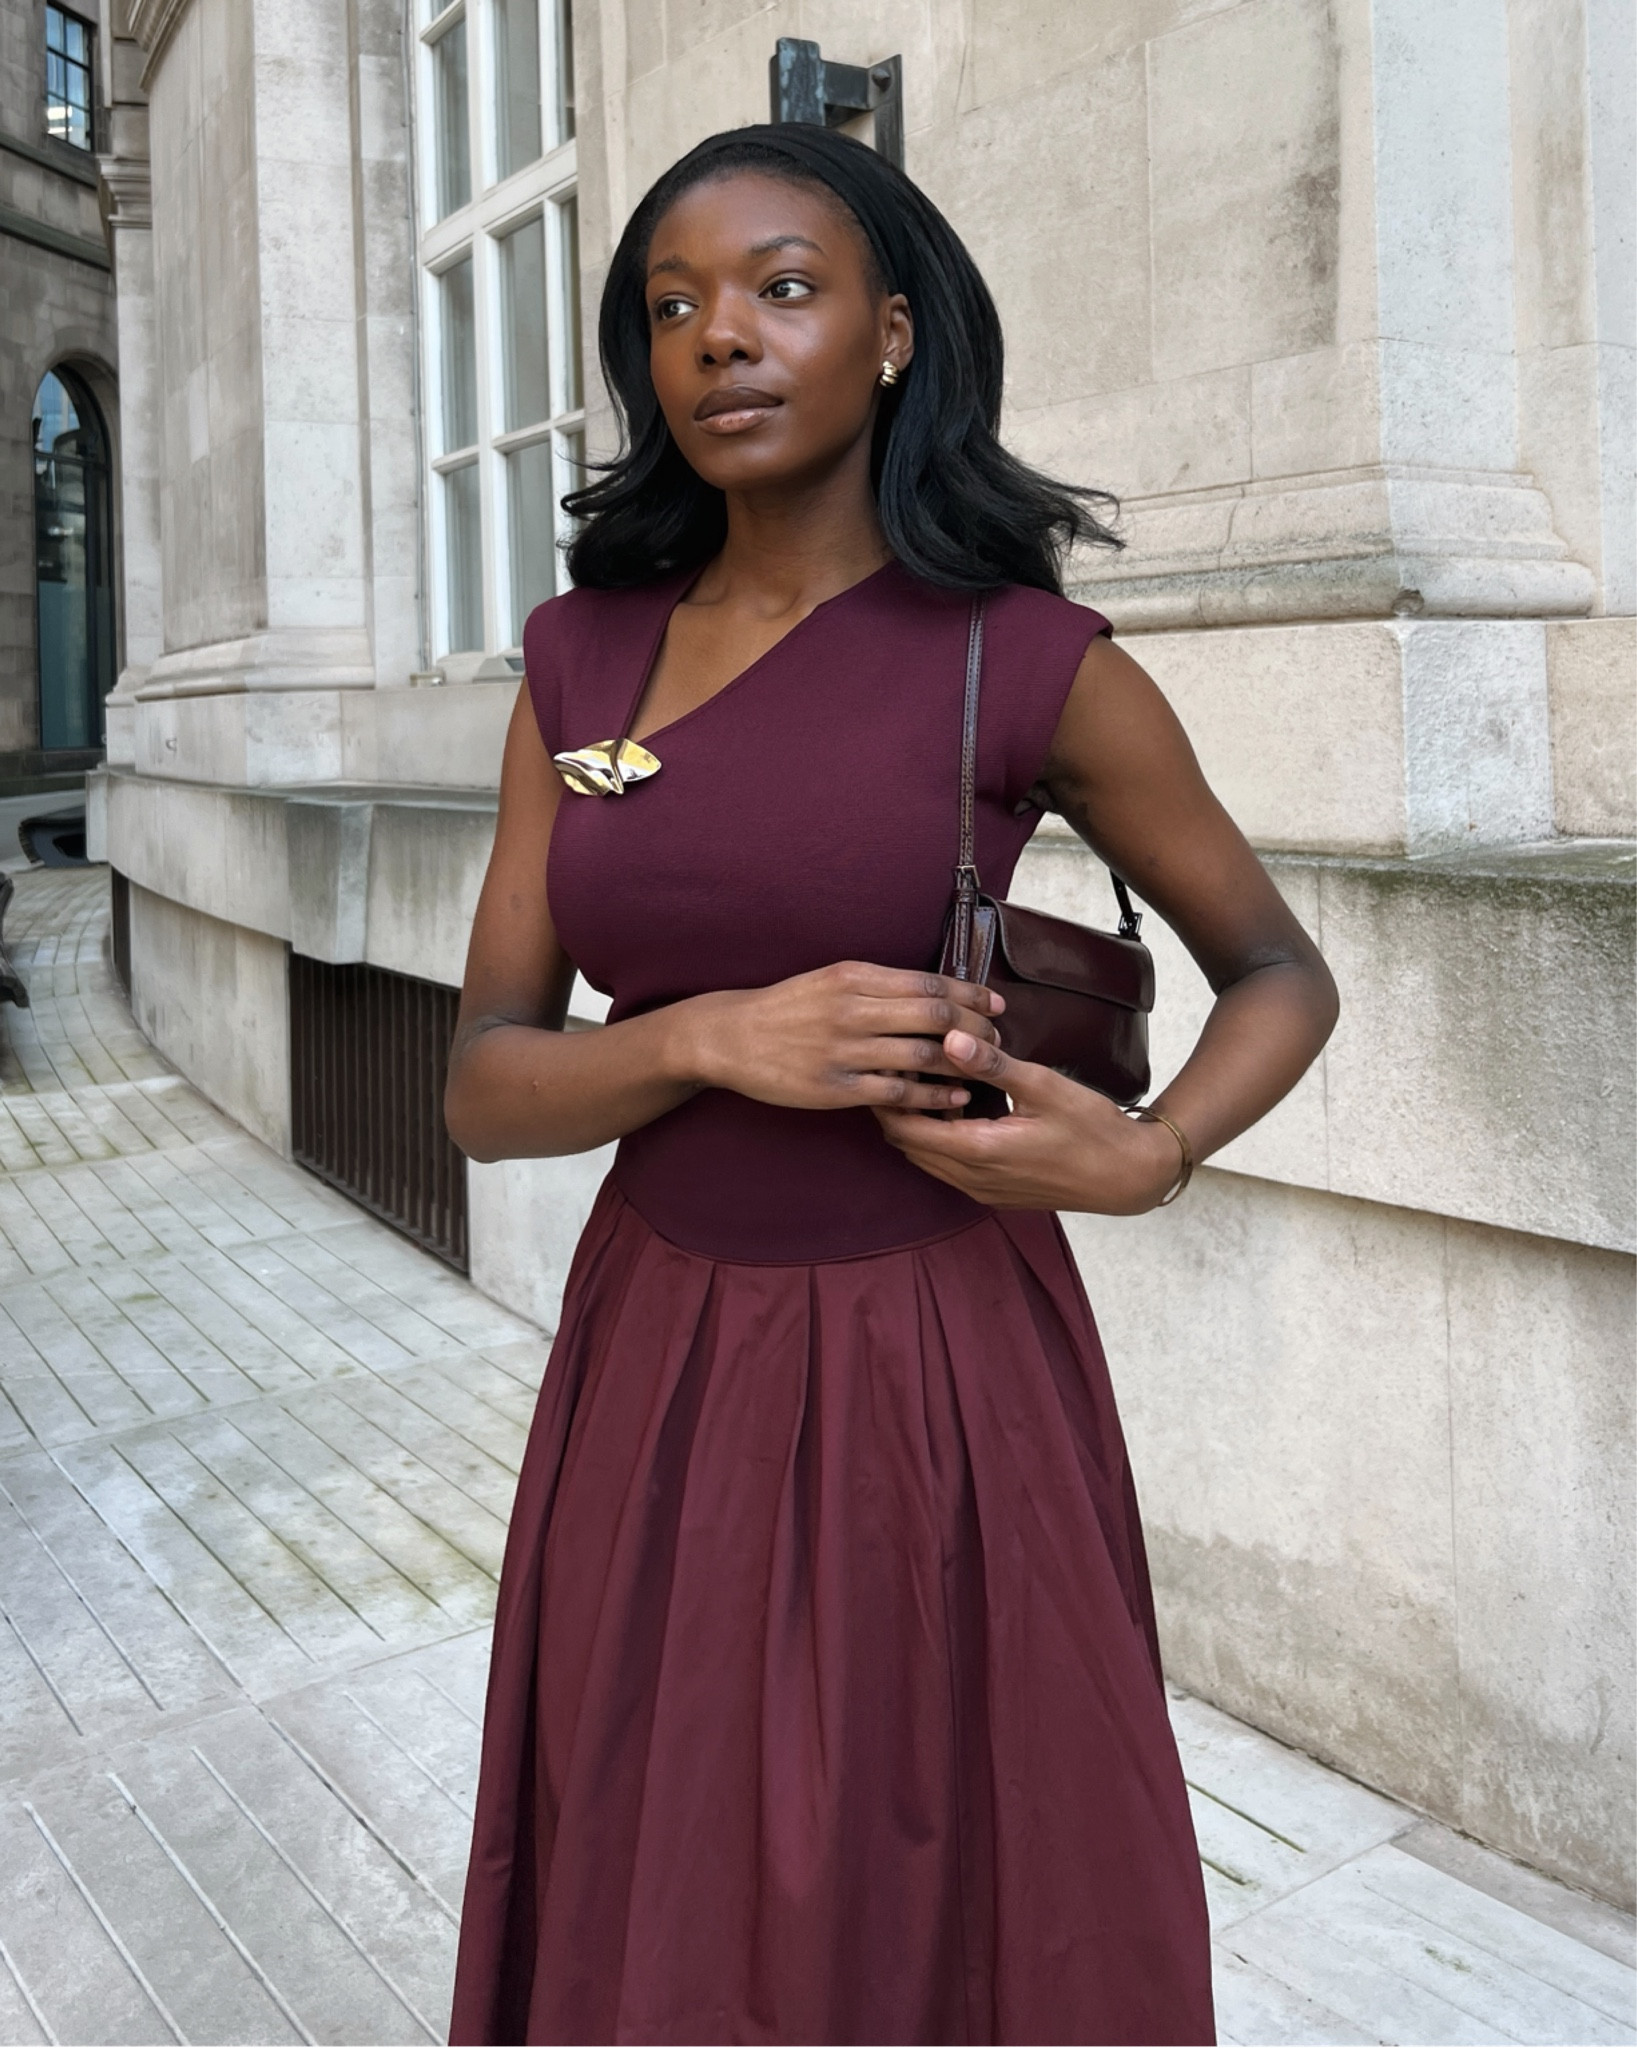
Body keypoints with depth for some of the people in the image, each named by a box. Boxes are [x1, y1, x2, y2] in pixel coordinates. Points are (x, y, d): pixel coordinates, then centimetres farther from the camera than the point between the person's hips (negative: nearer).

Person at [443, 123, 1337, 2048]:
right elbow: (486, 1088, 0)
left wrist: (1137, 1160, -16)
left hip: (938, 1377, -3)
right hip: (658, 1376, 3)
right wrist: (717, 1041, -20)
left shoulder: (1030, 662, -8)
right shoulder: (583, 658, 2)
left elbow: (1284, 977, 4)